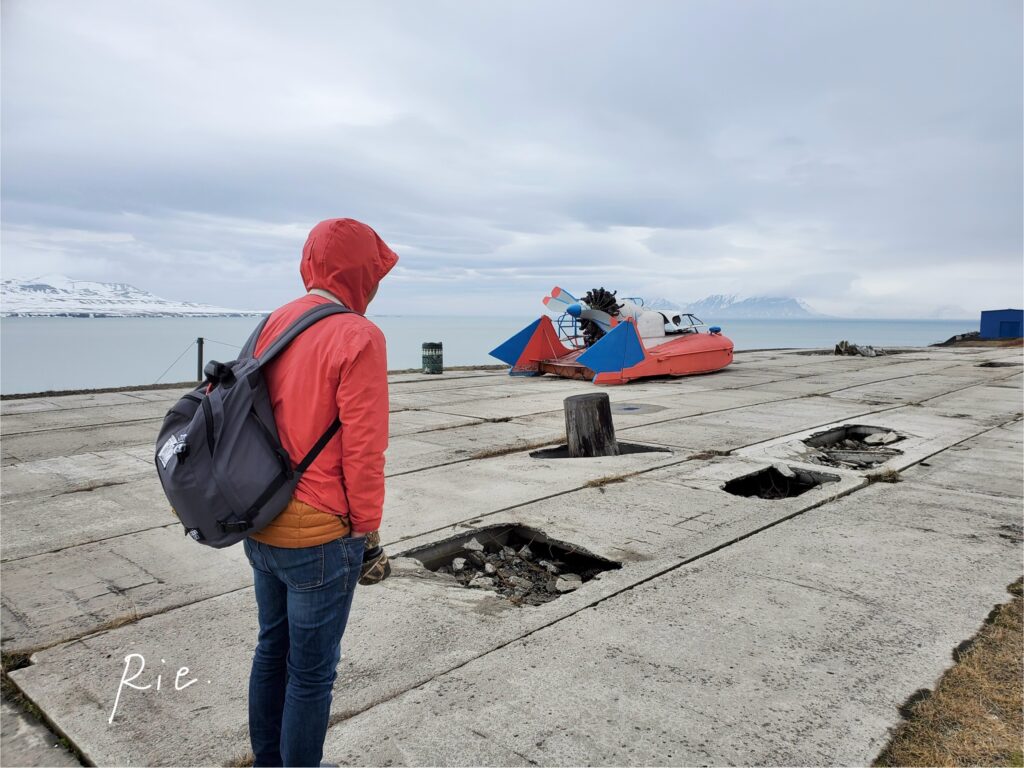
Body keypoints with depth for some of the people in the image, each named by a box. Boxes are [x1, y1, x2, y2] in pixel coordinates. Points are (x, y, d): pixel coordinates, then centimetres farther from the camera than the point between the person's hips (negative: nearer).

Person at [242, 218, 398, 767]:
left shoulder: (274, 323, 5)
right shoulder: (357, 337, -18)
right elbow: (364, 450, -19)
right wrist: (368, 534, -7)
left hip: (261, 526, 8)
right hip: (318, 537, -8)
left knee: (272, 648, 24)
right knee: (312, 671, 10)